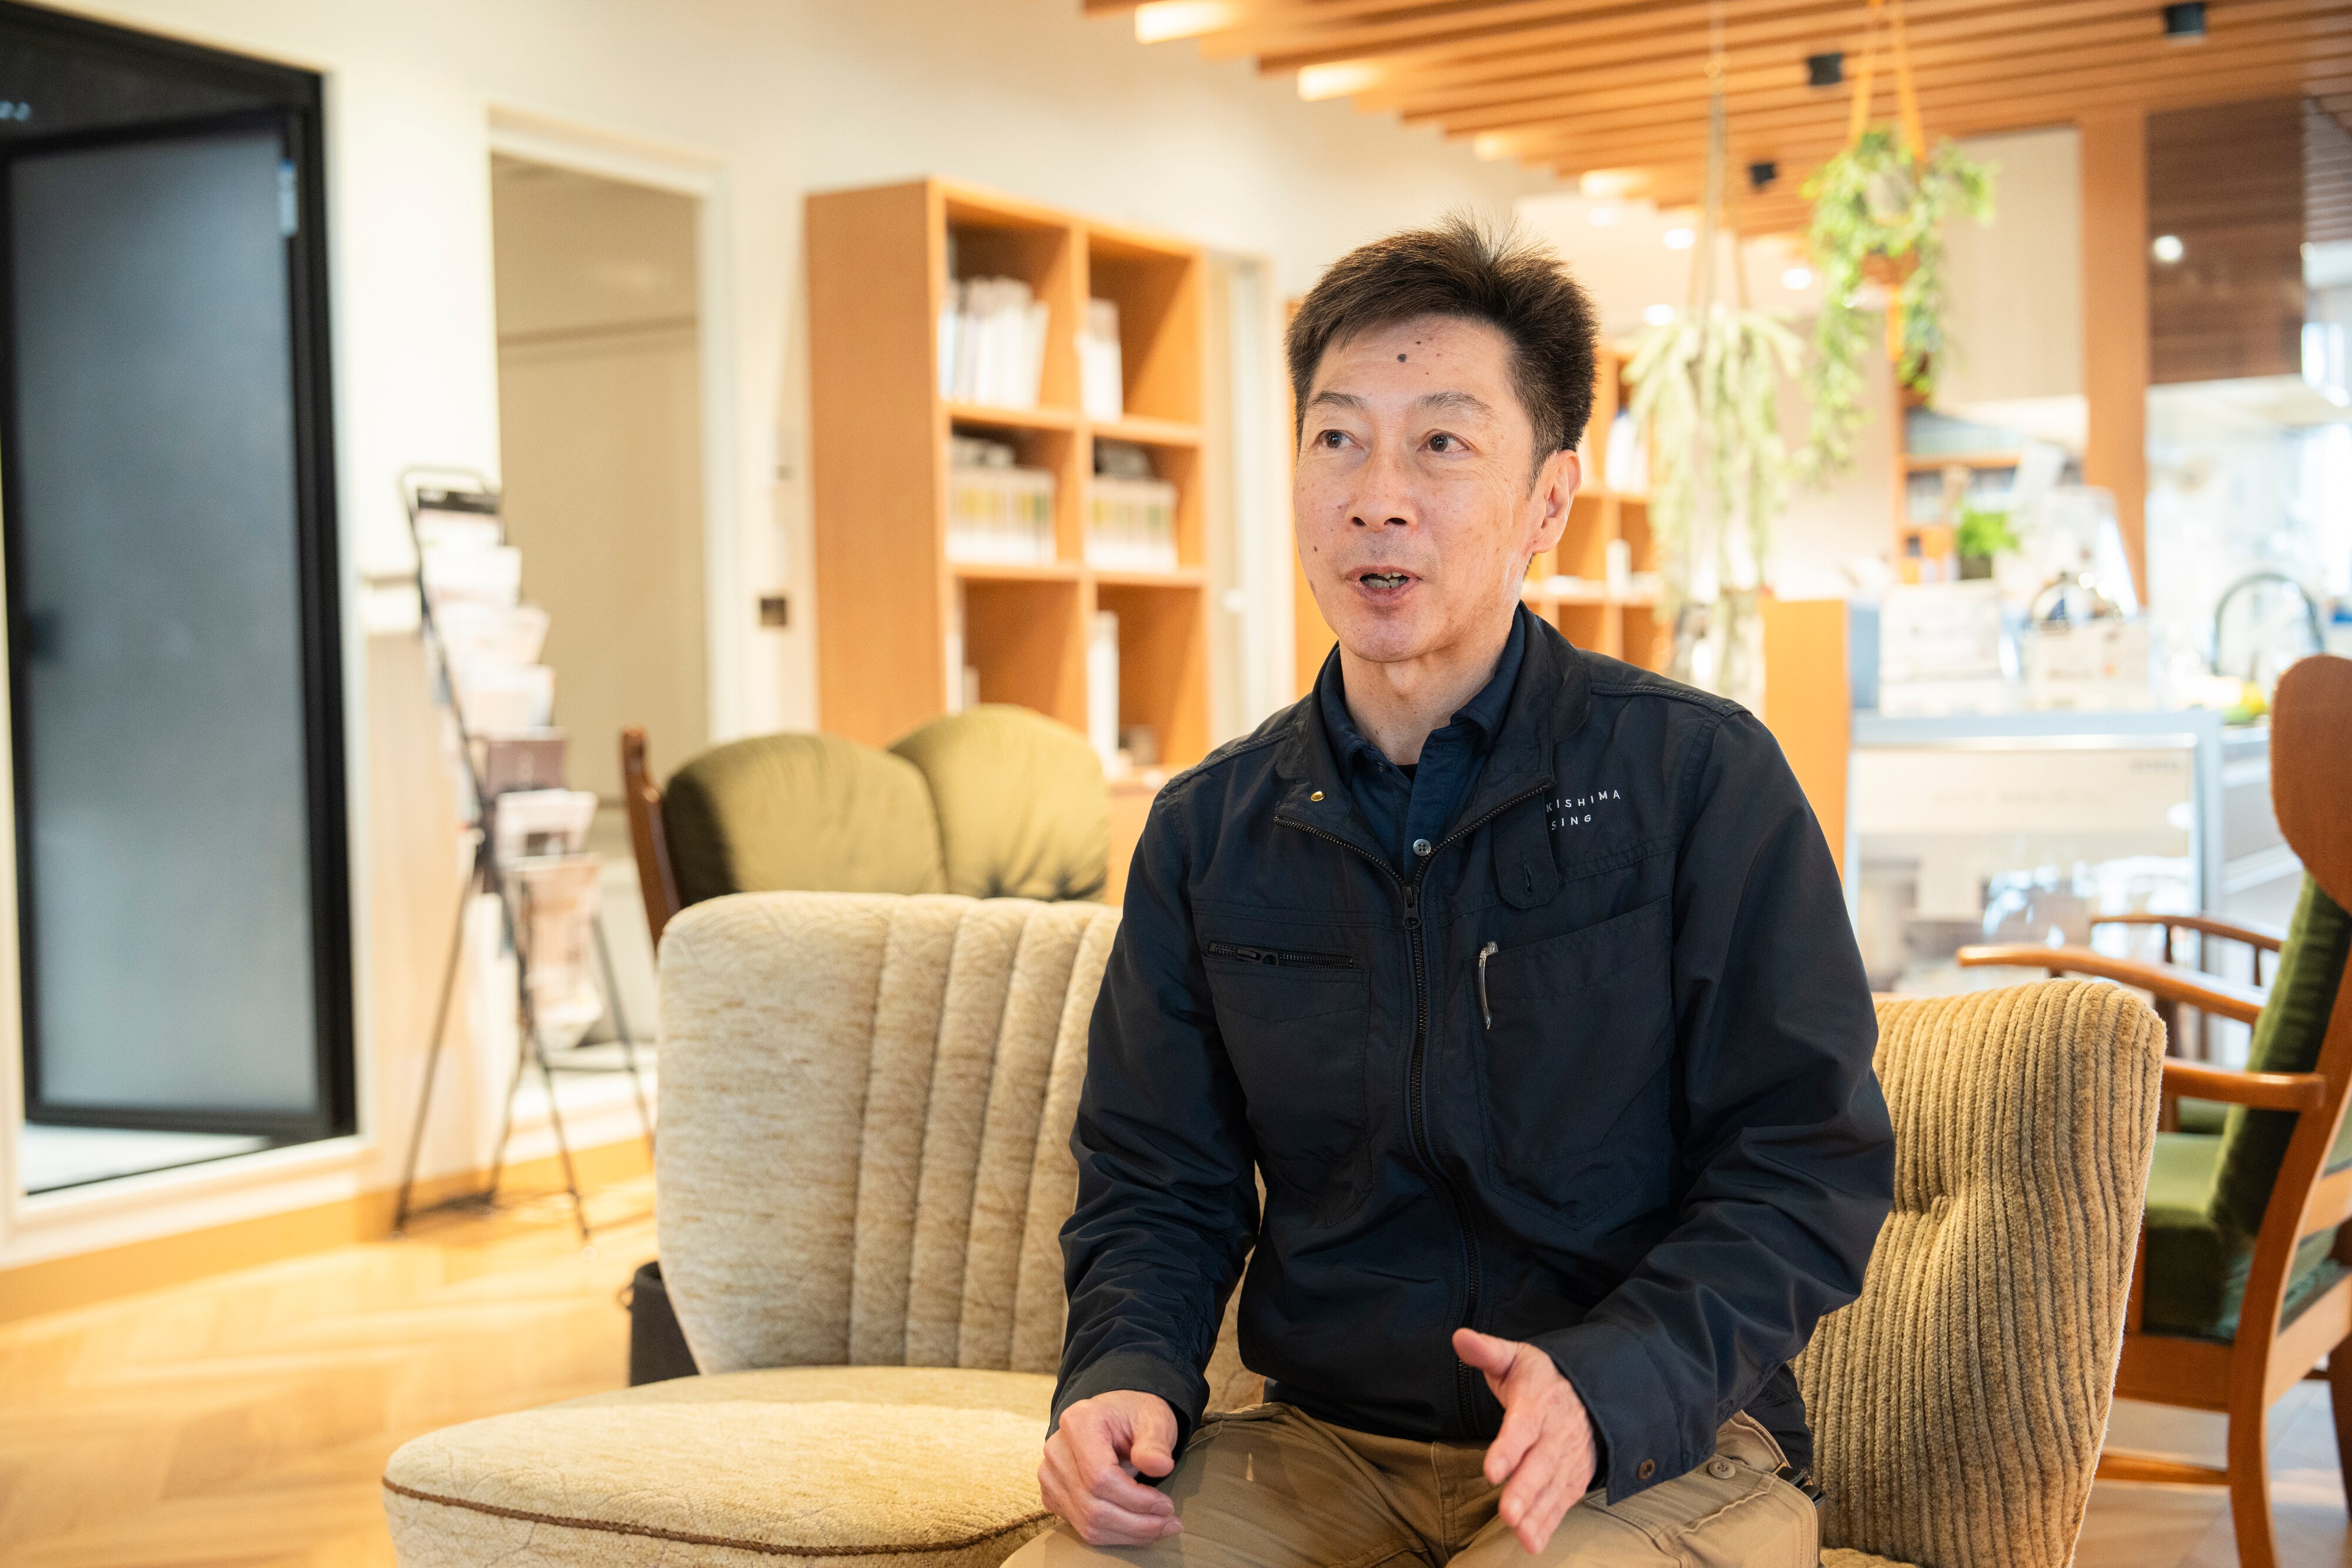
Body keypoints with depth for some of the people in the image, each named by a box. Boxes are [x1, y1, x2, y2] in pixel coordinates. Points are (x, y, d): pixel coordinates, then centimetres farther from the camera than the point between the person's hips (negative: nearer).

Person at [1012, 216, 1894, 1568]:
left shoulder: (1701, 775, -4)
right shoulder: (1209, 833, 8)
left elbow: (1812, 1168, -6)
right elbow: (1155, 1188, 14)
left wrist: (1609, 1385, -22)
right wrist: (1127, 1378, -8)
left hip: (1662, 1443, -3)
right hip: (1327, 1443, 3)